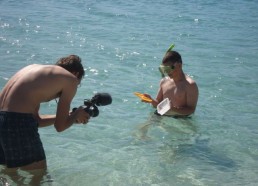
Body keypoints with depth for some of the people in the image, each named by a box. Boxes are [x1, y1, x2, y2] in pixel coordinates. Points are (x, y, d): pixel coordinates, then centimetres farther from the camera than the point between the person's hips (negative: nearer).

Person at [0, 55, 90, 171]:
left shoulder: (35, 68, 25)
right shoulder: (71, 79, 5)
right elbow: (60, 126, 4)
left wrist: (70, 116, 33)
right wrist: (76, 115, 24)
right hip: (17, 123, -8)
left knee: (10, 172, 29)